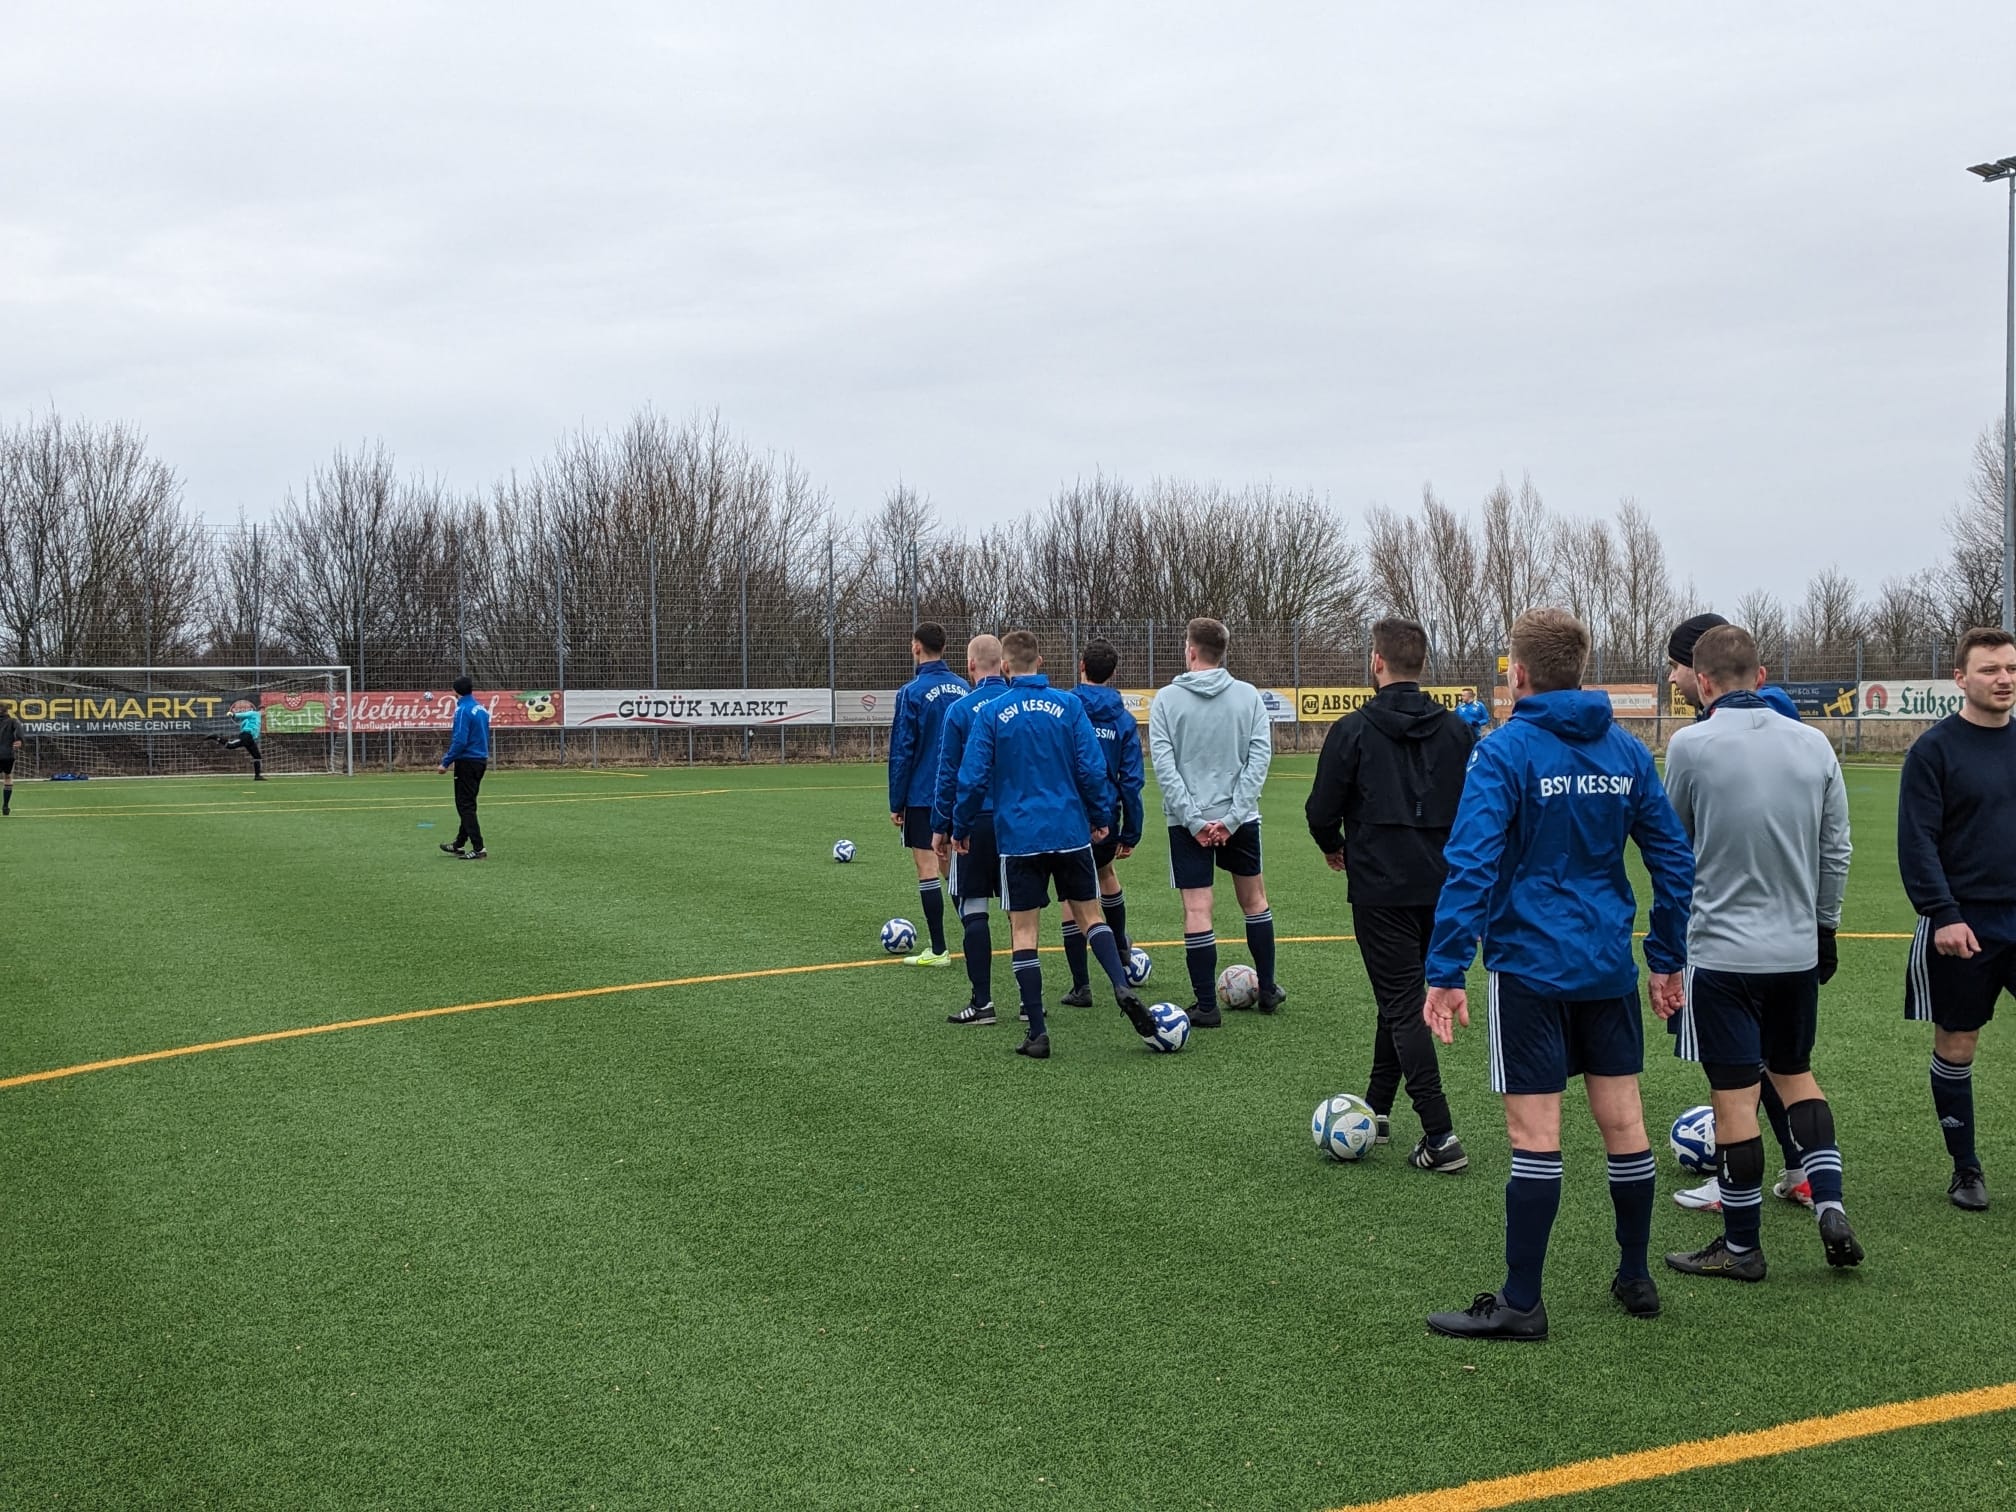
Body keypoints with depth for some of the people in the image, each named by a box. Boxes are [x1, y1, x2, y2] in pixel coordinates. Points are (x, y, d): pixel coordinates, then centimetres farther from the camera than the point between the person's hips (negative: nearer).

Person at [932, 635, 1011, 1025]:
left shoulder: (960, 709, -7)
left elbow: (948, 774, -5)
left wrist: (940, 827, 2)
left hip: (976, 821, -4)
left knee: (973, 909, 3)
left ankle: (982, 1001, 0)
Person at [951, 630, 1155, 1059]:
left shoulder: (991, 713, -4)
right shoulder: (1068, 705, 0)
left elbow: (973, 778, -4)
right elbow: (1092, 768, -2)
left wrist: (961, 828, 9)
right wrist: (1099, 817, 11)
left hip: (1018, 836, -1)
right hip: (1071, 832, 2)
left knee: (1023, 929, 4)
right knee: (1089, 915, 14)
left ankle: (1038, 1033, 2)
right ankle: (1122, 986, -11)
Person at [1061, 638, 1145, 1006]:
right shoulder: (1123, 719, 0)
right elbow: (1131, 780, 0)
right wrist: (1131, 833, 6)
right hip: (1106, 819, 3)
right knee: (1105, 872, 32)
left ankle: (1081, 987, 3)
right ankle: (1119, 946, 48)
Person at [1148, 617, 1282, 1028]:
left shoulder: (1166, 699, -3)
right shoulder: (1248, 695, 1)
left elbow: (1163, 765, -10)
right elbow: (1261, 756, -6)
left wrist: (1193, 819, -11)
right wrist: (1234, 815, -8)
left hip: (1188, 820, -2)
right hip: (1239, 817, 2)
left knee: (1197, 910, 0)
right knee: (1254, 898, 19)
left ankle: (1206, 1006, 1)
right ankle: (1267, 990, 27)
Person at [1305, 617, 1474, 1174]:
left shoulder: (1353, 730, -9)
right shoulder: (1457, 731, 5)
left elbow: (1322, 810, -5)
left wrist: (1335, 847, 16)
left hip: (1380, 888, -5)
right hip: (1442, 888, 5)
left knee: (1403, 1006, -2)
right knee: (1403, 996, 20)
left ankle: (1440, 1137, -9)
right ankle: (1377, 1106, 33)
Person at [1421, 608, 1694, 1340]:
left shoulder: (1505, 751, -11)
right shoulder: (1626, 751, 5)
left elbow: (1472, 865, -19)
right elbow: (1674, 860, 9)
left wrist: (1446, 971, -17)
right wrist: (1668, 958, 17)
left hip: (1531, 968, -5)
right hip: (1609, 967, 5)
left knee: (1535, 1134, -2)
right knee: (1622, 1119, 13)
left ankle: (1521, 1304, 6)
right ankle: (1635, 1279, 26)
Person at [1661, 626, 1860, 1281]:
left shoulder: (1690, 746, -12)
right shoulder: (1814, 743, 1)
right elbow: (1836, 848, 7)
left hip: (1722, 950, -5)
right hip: (1798, 947, 5)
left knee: (1734, 1096, 3)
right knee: (1795, 1074, 23)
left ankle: (1741, 1246, 14)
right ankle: (1830, 1206, 11)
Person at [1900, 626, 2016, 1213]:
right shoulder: (1934, 749, -6)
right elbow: (1917, 840, -11)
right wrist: (1942, 914, -18)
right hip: (1963, 926, -4)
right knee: (1956, 1044, 6)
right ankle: (1965, 1168, 19)